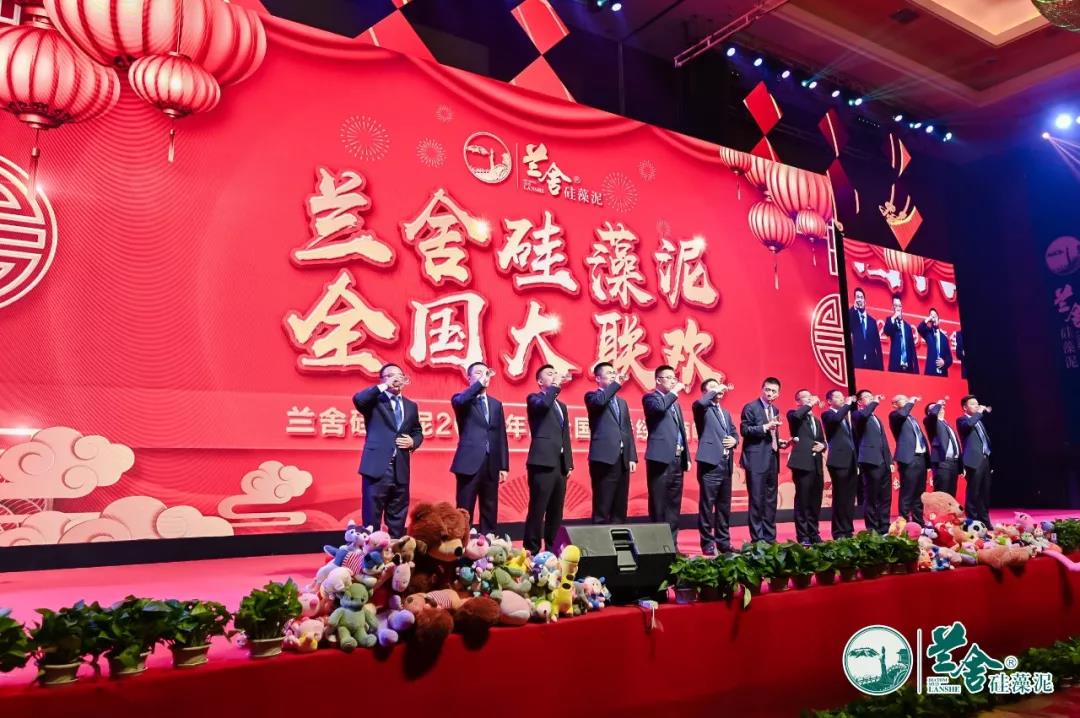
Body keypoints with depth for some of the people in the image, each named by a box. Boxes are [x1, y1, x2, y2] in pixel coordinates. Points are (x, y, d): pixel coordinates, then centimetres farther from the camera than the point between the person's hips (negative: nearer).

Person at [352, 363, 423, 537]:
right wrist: (385, 386, -18)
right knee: (372, 518, -1)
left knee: (398, 519, 11)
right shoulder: (374, 400, 2)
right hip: (377, 467, -5)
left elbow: (418, 432, 21)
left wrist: (413, 442, -1)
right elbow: (358, 399, -20)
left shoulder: (411, 406, 17)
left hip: (400, 469, 5)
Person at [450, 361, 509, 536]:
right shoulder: (462, 399, 3)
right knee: (465, 511, -2)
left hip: (491, 464, 5)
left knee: (490, 510, 9)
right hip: (470, 463, -5)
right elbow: (460, 401, -25)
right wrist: (480, 382, -23)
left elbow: (501, 436, 13)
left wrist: (504, 466, 8)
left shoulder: (496, 404, 16)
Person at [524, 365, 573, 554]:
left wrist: (569, 462, 14)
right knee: (537, 509, -9)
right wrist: (555, 386, -9)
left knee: (556, 511, 9)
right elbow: (544, 404, -23)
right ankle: (531, 550, -4)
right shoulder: (534, 398, 3)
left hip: (560, 464, 7)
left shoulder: (562, 406, 23)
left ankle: (552, 548, 16)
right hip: (543, 462, -7)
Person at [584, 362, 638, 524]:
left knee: (620, 507, 8)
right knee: (602, 506, -5)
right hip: (604, 457, -6)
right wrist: (616, 383, -11)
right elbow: (600, 401, -23)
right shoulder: (592, 396, 3)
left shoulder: (622, 401, 22)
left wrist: (632, 457, 9)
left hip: (622, 459, 7)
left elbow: (628, 430, 18)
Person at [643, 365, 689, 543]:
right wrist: (674, 392, -13)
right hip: (661, 458, -7)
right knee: (659, 505, -5)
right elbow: (659, 408, -25)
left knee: (674, 505, 10)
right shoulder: (650, 397, -1)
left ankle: (672, 543, 17)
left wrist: (686, 457, 16)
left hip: (677, 459, 8)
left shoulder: (675, 402, 21)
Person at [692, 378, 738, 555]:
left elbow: (734, 432, 24)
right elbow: (700, 403, -24)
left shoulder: (726, 412, 24)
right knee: (707, 505, -4)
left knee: (724, 505, 12)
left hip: (726, 463, 7)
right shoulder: (702, 409, 0)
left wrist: (734, 440, 2)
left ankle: (723, 541, 20)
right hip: (710, 463, -7)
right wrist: (715, 391, -11)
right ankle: (707, 543, 2)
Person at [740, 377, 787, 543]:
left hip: (772, 460, 8)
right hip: (756, 461, -8)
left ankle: (770, 537, 19)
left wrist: (779, 442, 5)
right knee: (757, 500, -5)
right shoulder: (751, 407, -7)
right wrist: (764, 427, -24)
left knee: (771, 501, 11)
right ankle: (757, 539, 1)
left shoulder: (775, 410, 16)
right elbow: (744, 430, -15)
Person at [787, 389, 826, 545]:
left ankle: (813, 533, 19)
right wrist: (811, 405, -11)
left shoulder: (816, 420, 24)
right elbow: (797, 415, -24)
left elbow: (822, 441, 26)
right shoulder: (793, 414, 1)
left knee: (815, 502, 10)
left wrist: (822, 446, 3)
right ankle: (802, 536, 0)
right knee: (802, 501, -5)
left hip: (817, 465, 7)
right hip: (803, 463, -7)